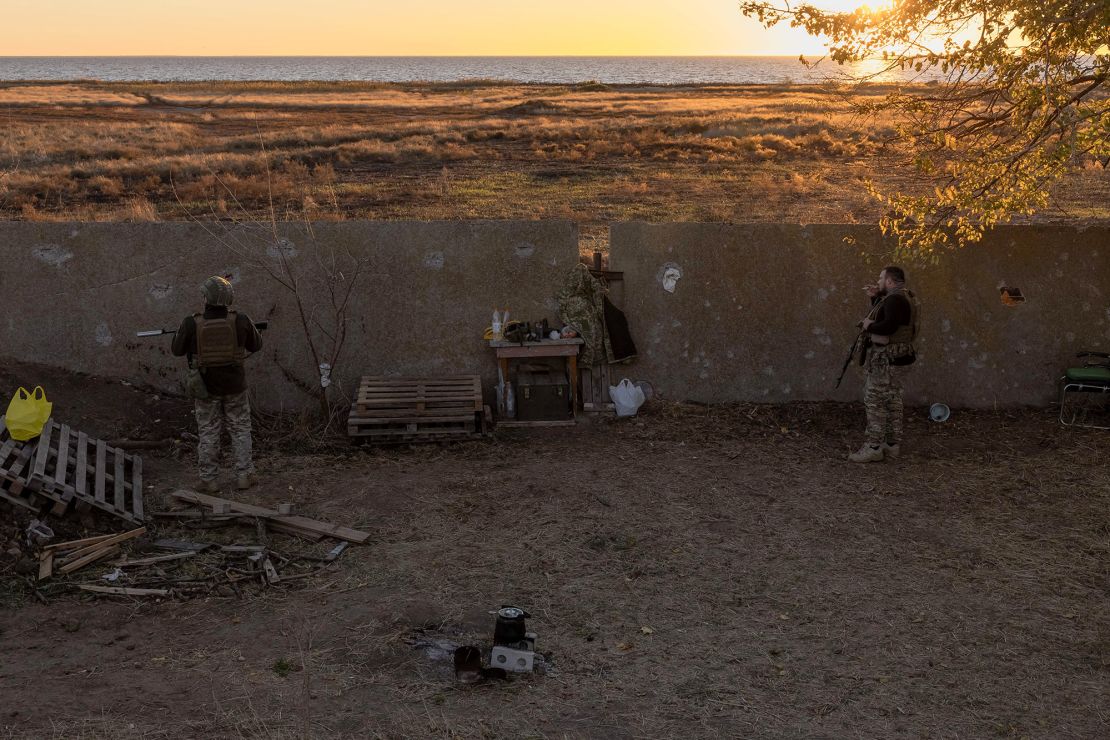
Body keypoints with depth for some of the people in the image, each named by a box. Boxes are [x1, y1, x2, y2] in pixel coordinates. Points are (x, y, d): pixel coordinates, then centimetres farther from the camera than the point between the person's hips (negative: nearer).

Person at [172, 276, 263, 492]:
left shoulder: (192, 324, -14)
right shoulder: (240, 320, -12)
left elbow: (178, 350, 0)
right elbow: (256, 345, 4)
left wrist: (180, 332, 20)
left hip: (206, 386, 0)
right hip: (234, 385, 1)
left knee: (208, 432, 10)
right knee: (240, 429, 13)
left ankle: (209, 480, 12)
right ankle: (244, 475, 14)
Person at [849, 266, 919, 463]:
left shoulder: (895, 299, -19)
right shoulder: (904, 296, 13)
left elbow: (889, 326, -32)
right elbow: (884, 316, 23)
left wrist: (869, 325, -16)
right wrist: (875, 298, 11)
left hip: (887, 358, -11)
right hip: (896, 356, 11)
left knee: (874, 400, -7)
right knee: (892, 400, 15)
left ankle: (874, 448, -5)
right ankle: (893, 444, 21)